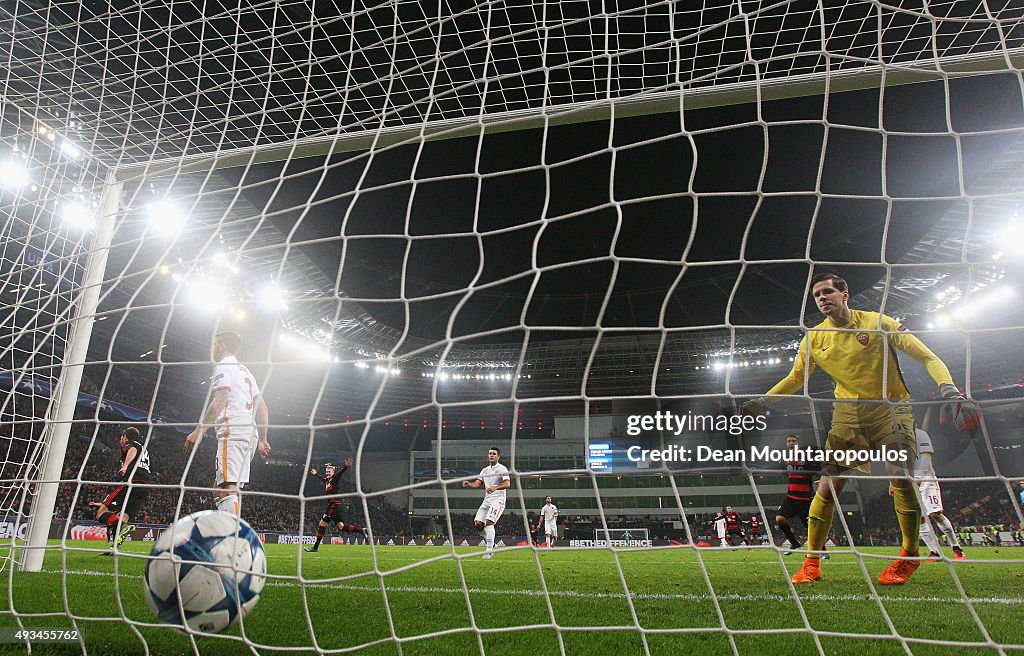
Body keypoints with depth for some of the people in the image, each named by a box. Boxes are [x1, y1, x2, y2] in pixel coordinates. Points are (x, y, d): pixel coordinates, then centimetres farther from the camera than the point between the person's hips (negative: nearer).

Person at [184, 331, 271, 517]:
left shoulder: (223, 367, 1)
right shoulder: (245, 371, 27)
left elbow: (219, 402, -14)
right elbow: (262, 407, 22)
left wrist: (199, 431, -15)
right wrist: (262, 439, 22)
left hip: (232, 432, -9)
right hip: (249, 434, 9)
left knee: (226, 488, -16)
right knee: (219, 488, 14)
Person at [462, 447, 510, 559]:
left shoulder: (502, 469, -3)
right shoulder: (485, 470, 18)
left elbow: (507, 484, -16)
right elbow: (477, 483, 10)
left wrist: (495, 488, -31)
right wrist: (469, 484, -12)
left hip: (498, 500, -7)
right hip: (487, 500, 7)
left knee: (489, 522, -21)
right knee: (477, 523, -4)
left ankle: (489, 550, -13)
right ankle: (490, 544, 15)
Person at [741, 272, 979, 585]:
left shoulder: (878, 323, -7)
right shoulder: (814, 338, 2)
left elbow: (926, 357, -5)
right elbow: (796, 377, 15)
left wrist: (949, 390, -20)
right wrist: (763, 401, 3)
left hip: (891, 408, -2)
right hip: (848, 411, 2)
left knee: (901, 478, -16)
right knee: (829, 483, -7)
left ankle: (909, 556, 10)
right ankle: (812, 562, 3)